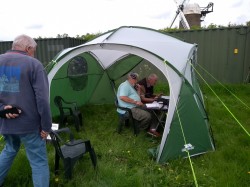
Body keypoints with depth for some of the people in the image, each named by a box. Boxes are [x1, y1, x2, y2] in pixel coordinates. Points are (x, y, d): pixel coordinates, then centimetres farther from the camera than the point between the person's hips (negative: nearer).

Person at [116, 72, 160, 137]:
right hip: (128, 110, -11)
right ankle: (141, 129, 3)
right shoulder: (125, 85, -12)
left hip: (135, 107, 11)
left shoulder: (131, 86, 21)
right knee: (147, 116, -22)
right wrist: (135, 102, -24)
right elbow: (122, 97, -27)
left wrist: (138, 89, 10)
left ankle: (152, 129, 5)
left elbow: (136, 97, 25)